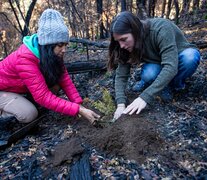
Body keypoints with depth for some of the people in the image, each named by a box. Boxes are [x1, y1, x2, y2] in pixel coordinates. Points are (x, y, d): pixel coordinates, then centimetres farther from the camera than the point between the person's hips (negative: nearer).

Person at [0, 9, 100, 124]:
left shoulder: (53, 53, -15)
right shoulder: (25, 58, -37)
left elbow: (64, 78, -16)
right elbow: (43, 96, -40)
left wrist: (79, 105, -27)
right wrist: (78, 110, -42)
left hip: (21, 88, 6)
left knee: (55, 86, -15)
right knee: (29, 114, -28)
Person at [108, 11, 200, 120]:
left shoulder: (161, 29, -34)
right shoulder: (128, 46, -19)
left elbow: (170, 66, -42)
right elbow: (121, 75, -21)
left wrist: (145, 97, -48)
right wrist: (121, 104, -35)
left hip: (180, 58, -2)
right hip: (158, 64, 2)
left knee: (190, 56, -36)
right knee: (148, 74, -33)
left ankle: (175, 85, -8)